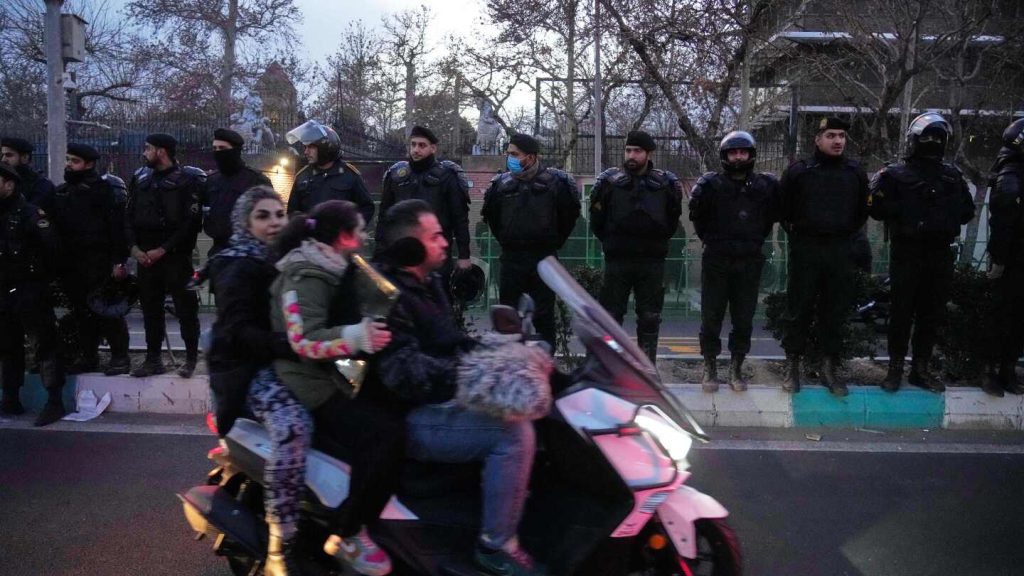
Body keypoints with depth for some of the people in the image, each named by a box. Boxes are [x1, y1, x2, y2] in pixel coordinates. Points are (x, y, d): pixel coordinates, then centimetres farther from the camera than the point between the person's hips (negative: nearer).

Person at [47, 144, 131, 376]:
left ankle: (120, 357, 4)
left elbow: (117, 226, -11)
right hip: (70, 265, 6)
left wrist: (119, 261, -17)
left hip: (98, 263, -6)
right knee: (81, 312, 11)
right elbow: (52, 225, 16)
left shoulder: (103, 189, -5)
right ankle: (88, 356, 20)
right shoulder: (60, 193, 15)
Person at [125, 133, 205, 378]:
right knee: (150, 308, 9)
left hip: (176, 256, -5)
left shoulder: (189, 180, -5)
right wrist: (134, 247, -3)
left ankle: (192, 358, 10)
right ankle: (153, 359, 18)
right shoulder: (140, 179, 12)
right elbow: (129, 217, 13)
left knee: (185, 307, 0)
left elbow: (191, 222, -11)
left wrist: (163, 250, -14)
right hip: (145, 256, 5)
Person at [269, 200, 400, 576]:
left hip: (328, 377, 10)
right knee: (387, 434, -25)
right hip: (308, 387, -10)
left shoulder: (331, 270, 14)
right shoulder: (307, 274, -16)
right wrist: (357, 337, -40)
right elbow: (305, 340, -28)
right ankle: (346, 535, -14)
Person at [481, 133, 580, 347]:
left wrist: (554, 242, 8)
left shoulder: (555, 181, -4)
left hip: (544, 259, -2)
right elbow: (490, 216, 18)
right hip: (511, 259, 2)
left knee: (544, 314, 5)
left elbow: (570, 214, 7)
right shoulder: (501, 183, 3)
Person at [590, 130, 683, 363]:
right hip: (617, 260, -1)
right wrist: (610, 242, 8)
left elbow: (673, 221, 13)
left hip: (652, 262, 1)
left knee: (650, 318, 6)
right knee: (611, 315, 3)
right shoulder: (609, 181, 0)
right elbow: (597, 221, 9)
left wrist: (657, 242, 8)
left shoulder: (666, 184, 3)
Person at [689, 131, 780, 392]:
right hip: (716, 262, -1)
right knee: (711, 317, 3)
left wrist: (756, 240, 9)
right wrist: (710, 239, 3)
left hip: (749, 262, 2)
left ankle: (736, 368, 19)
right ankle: (710, 368, 15)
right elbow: (697, 215, 0)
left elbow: (773, 215, 13)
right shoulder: (711, 184, -2)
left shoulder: (766, 186, 4)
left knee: (744, 319, 7)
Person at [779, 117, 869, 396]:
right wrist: (796, 234, 5)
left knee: (836, 310, 6)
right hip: (805, 249, -3)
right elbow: (783, 208, 7)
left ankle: (830, 368, 16)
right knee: (799, 308, 1)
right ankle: (793, 367, 10)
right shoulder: (799, 171, -2)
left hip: (839, 250, 3)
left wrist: (846, 235, 12)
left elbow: (862, 210, 19)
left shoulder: (855, 172, 8)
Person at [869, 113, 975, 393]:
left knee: (932, 314, 8)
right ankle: (895, 369, 11)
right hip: (907, 253, -4)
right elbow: (877, 208, -11)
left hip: (940, 255, 4)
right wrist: (908, 210, -17)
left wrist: (948, 213, -4)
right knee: (902, 312, 1)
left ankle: (921, 369, 18)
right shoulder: (895, 175, -1)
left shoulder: (952, 175, 13)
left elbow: (967, 211, 14)